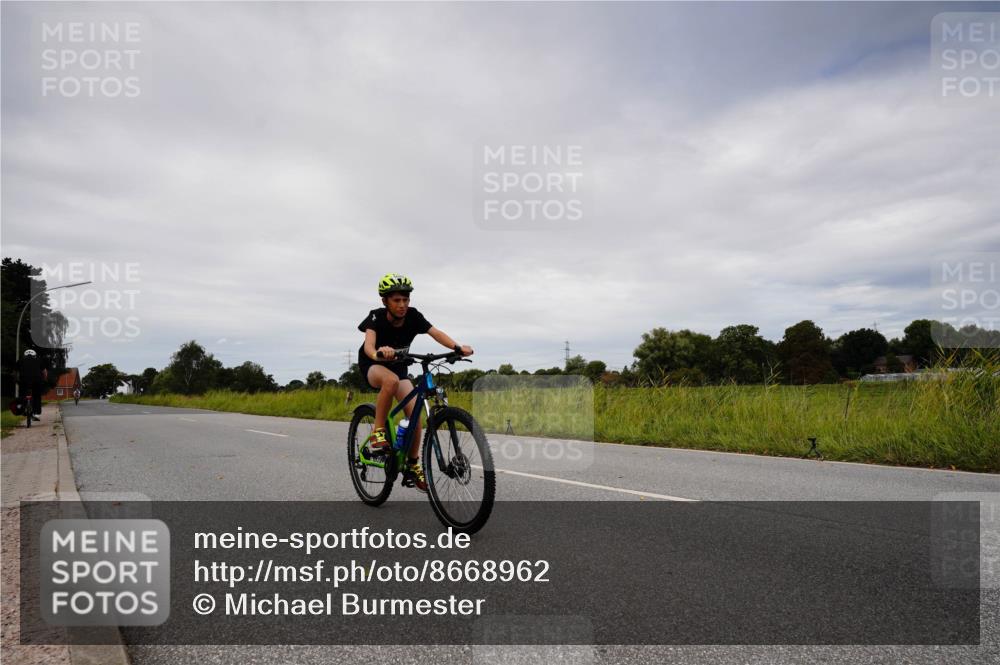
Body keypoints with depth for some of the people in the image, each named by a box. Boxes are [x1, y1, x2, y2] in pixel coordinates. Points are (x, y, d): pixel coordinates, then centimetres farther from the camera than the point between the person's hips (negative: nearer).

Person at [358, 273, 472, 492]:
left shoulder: (413, 316, -18)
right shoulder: (376, 317, -26)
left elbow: (435, 333, -30)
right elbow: (368, 344, -43)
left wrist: (457, 347, -49)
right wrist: (377, 353, -67)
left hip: (398, 367, 4)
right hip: (372, 365, -3)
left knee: (414, 412, -14)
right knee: (391, 380, -40)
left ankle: (412, 466, 1)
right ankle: (377, 432, -23)